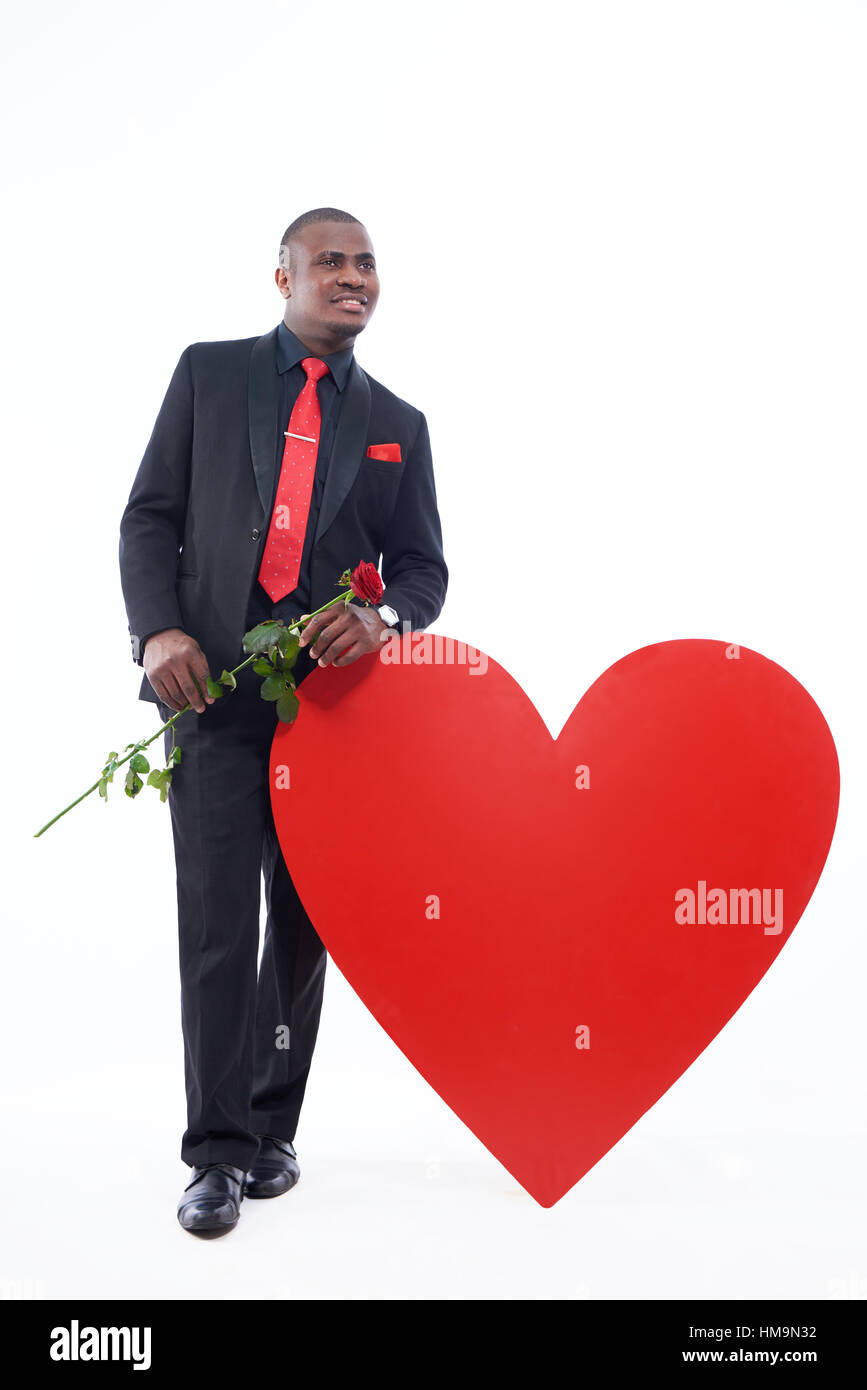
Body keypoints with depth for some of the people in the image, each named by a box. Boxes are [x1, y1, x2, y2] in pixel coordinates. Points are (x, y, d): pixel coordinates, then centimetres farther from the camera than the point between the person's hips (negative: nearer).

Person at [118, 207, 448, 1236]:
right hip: (211, 685, -2)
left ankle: (272, 1128, 23)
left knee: (305, 922, 8)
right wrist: (159, 630, -10)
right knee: (217, 923, -5)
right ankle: (218, 1153, 4)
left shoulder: (398, 425, 14)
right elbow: (149, 517, 6)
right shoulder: (208, 374, 10)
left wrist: (381, 618, -11)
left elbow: (423, 567, 11)